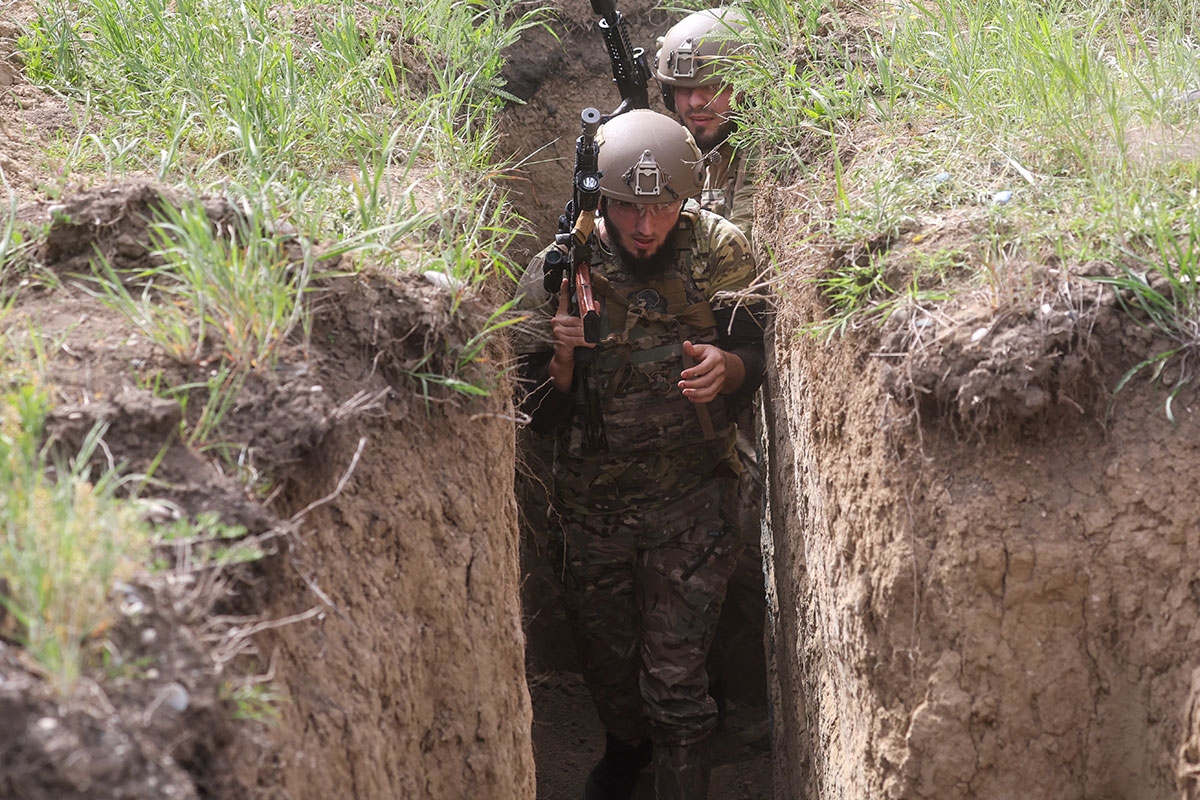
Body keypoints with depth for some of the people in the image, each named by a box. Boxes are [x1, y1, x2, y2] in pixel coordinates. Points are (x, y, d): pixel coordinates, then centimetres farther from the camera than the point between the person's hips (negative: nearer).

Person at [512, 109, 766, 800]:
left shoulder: (719, 252, -12)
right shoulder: (558, 270, -13)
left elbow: (756, 361, -1)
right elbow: (540, 413, -9)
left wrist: (725, 367, -25)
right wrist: (563, 357, -31)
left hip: (689, 502, -2)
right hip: (592, 504, 2)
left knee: (674, 674, -5)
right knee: (605, 654, 22)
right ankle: (626, 744, 52)